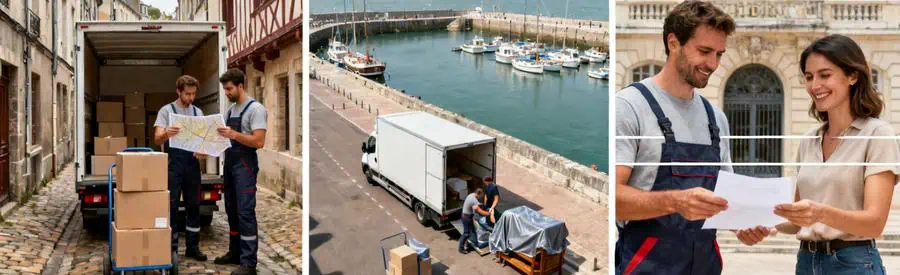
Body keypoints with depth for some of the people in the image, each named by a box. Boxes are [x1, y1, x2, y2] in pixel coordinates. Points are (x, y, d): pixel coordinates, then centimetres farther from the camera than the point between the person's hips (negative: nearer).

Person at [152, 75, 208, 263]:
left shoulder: (198, 112, 11)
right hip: (173, 163, -4)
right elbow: (157, 140, -13)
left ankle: (192, 247, 18)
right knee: (171, 206, -1)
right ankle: (171, 248, 6)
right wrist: (166, 134, -37)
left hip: (193, 163, 5)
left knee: (193, 205, 9)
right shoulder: (166, 110, -4)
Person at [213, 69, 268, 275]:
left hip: (245, 165, -9)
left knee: (245, 212, -11)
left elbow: (259, 142, -21)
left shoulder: (255, 109, -13)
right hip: (230, 163, 9)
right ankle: (235, 252, 24)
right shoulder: (230, 110, 15)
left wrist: (235, 135, -31)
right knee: (231, 210, 14)